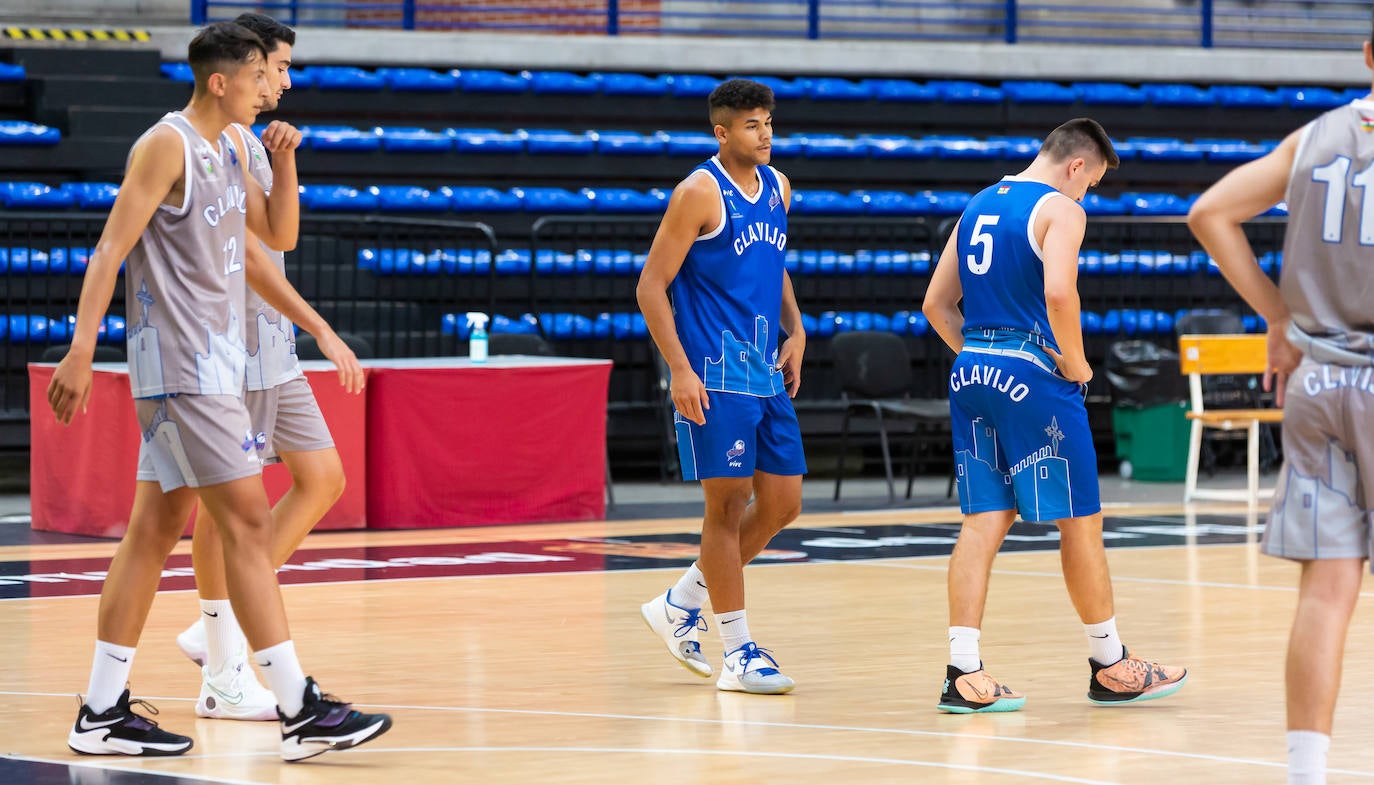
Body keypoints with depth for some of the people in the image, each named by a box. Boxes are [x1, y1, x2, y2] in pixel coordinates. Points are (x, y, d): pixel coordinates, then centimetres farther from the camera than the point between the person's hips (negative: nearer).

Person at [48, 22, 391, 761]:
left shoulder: (227, 149, 14)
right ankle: (300, 711, -11)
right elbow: (111, 248, -17)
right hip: (182, 363, -9)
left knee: (156, 527, 9)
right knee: (248, 520, -11)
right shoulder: (167, 145, -12)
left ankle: (103, 712, 12)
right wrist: (81, 349, -24)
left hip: (213, 360, 9)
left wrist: (284, 161, 5)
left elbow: (280, 235, 22)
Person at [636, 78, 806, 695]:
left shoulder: (776, 187, 11)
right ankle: (738, 655, 3)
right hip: (715, 377, -8)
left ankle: (679, 605, 23)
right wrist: (680, 370, -18)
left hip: (767, 376, 8)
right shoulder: (700, 193, -11)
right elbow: (650, 286, -11)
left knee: (782, 504, 8)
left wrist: (795, 330, 13)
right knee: (728, 504, -4)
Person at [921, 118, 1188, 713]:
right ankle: (1110, 668, 15)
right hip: (1032, 376, -7)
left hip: (971, 374, 7)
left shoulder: (980, 205, 17)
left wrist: (976, 355, 17)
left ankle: (963, 673, -3)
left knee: (983, 521, 5)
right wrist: (1075, 361, -11)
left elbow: (936, 304, 18)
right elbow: (1058, 292, -24)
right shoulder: (1060, 208, -7)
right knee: (1079, 520, 5)